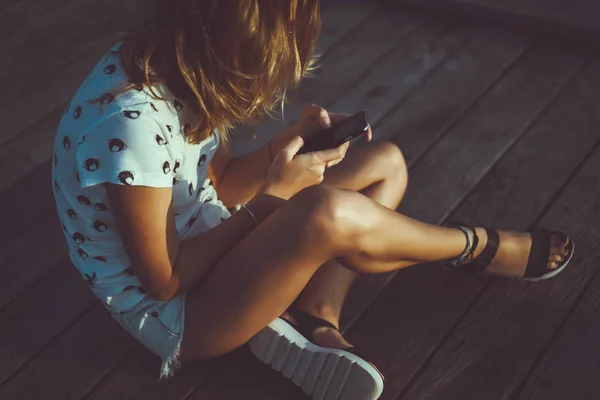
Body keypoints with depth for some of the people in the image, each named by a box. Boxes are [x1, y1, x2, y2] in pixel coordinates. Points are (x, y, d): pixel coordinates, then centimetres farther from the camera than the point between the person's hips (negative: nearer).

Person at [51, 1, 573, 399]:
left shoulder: (175, 66, -7)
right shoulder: (128, 119, -32)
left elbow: (216, 183, 5)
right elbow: (165, 281, -25)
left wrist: (292, 141, -11)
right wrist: (271, 196, -21)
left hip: (205, 247, 9)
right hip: (170, 314, -9)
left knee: (385, 163, 5)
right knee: (331, 214, -33)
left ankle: (314, 320, -15)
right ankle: (479, 247, -3)